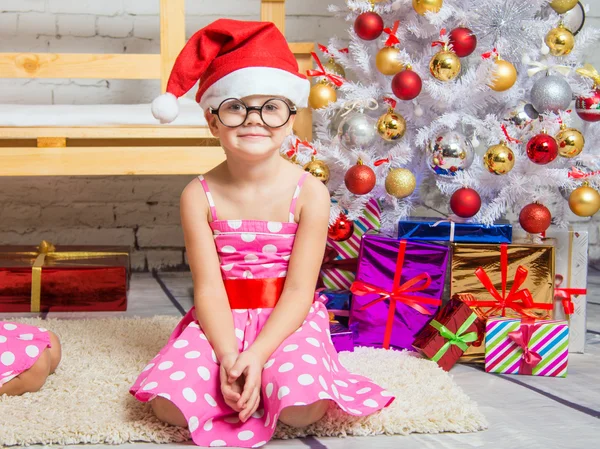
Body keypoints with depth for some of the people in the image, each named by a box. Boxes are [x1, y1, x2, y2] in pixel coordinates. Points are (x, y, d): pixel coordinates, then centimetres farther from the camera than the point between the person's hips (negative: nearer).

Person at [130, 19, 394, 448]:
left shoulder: (309, 194, -10)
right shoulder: (200, 196, -6)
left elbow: (299, 291, -12)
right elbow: (208, 286, -10)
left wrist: (256, 356, -25)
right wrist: (229, 357, -25)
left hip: (286, 319, -1)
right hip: (223, 320, 1)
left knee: (304, 407, -27)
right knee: (170, 403, -21)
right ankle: (231, 380, 7)